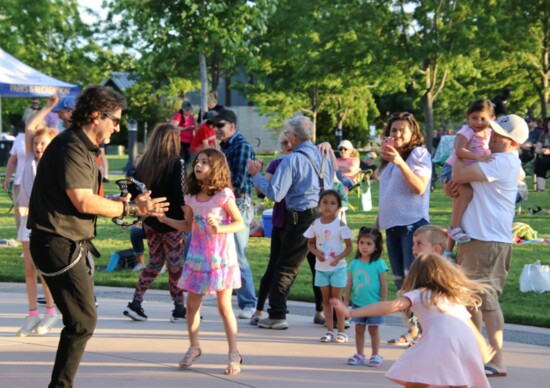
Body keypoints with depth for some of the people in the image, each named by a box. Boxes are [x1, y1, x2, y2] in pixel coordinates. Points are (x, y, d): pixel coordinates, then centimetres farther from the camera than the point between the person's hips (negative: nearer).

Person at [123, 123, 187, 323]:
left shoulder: (144, 163, 2)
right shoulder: (176, 163, -13)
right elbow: (180, 195, -18)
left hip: (151, 222, 6)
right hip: (172, 222, -6)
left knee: (154, 263, 17)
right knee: (175, 265, 3)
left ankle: (135, 303, 11)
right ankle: (179, 309, 9)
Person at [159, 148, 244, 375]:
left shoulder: (224, 195, -12)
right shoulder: (191, 197, 3)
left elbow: (240, 223, -9)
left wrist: (220, 229, -26)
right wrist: (165, 219, 3)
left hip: (221, 257, -5)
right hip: (198, 257, 5)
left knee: (224, 306, -3)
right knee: (192, 304, 9)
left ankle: (234, 354, 5)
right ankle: (194, 347, 27)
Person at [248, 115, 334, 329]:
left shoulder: (292, 160, -11)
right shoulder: (324, 156, 9)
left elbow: (275, 193, -15)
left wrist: (256, 175, -3)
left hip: (302, 218, -6)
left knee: (286, 267, 1)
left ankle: (276, 316, 0)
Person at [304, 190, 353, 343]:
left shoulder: (340, 225, -9)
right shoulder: (315, 224, 1)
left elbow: (349, 246, -7)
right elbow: (310, 243, 9)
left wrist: (338, 257, -22)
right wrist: (316, 253, -11)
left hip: (337, 267, -3)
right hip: (321, 267, 4)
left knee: (336, 298, 0)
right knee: (326, 299, 8)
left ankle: (341, 331, 7)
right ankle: (329, 330, 14)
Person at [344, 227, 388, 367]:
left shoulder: (379, 264, -10)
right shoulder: (354, 264, 2)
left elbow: (384, 285, -7)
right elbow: (349, 284, 8)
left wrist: (383, 304, -8)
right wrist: (346, 301, 8)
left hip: (374, 304, -4)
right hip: (357, 303, 4)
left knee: (373, 329, 6)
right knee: (359, 329, 9)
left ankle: (375, 355, 16)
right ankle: (359, 355, 19)